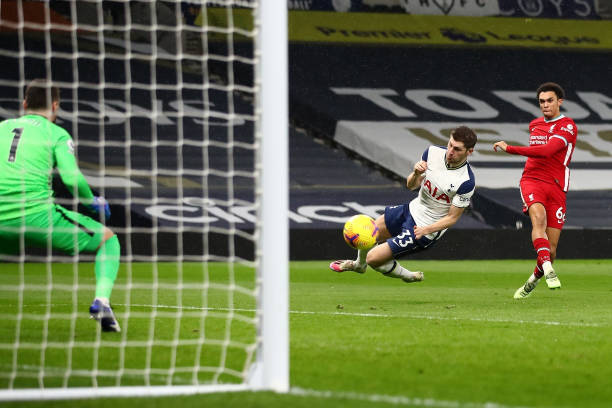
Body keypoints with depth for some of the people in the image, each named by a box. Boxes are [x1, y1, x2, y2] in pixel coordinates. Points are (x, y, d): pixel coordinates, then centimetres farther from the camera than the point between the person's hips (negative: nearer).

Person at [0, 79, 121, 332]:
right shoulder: (57, 134, 8)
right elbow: (72, 177, -7)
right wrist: (93, 202, 11)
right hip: (37, 214, -3)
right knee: (108, 239, 17)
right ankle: (101, 300, -7)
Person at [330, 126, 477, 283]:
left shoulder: (467, 182, -28)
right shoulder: (433, 152, -12)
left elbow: (452, 217, -18)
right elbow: (411, 185, 0)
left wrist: (426, 229, -30)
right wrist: (416, 174, -23)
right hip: (412, 209, 6)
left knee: (373, 258, -6)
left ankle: (410, 277, 21)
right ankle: (359, 264, 52)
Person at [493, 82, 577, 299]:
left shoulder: (567, 126, -5)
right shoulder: (535, 125, 16)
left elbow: (546, 151, -20)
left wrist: (509, 148, -18)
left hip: (556, 187, -3)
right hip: (532, 181, 3)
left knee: (551, 249, -4)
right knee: (538, 216, -33)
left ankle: (532, 281, 24)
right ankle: (548, 271, -45)